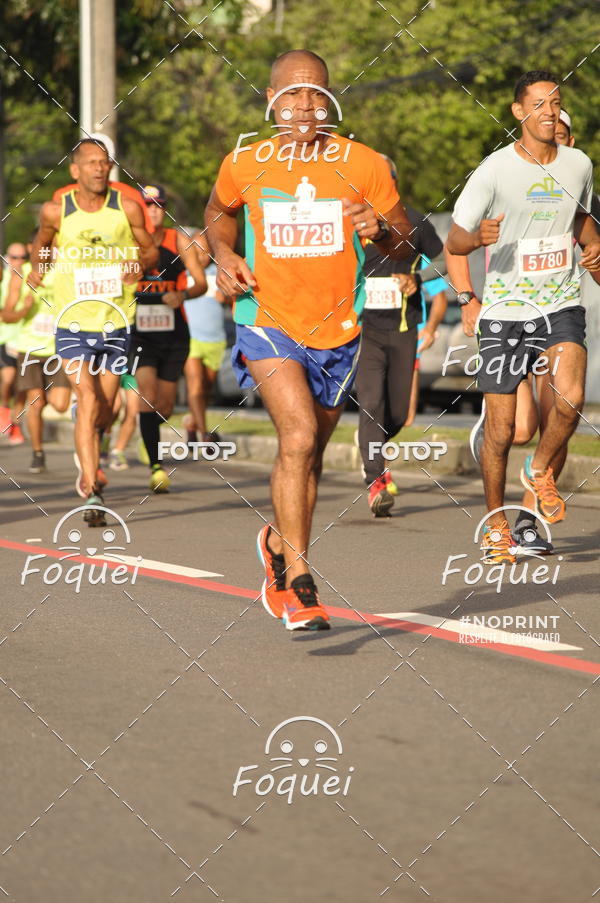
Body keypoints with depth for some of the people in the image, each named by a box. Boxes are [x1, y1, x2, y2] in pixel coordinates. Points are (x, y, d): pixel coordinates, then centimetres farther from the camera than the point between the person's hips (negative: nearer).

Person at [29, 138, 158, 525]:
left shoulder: (127, 208, -4)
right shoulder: (56, 211, -3)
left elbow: (152, 250, 7)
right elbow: (43, 240, 19)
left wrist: (140, 262, -12)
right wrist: (38, 264, 5)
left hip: (116, 323, 2)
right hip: (73, 323, -2)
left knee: (105, 409, 10)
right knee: (88, 400, -17)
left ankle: (89, 459, 43)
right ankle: (91, 493, -19)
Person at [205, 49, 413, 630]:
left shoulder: (362, 164, -3)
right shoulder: (243, 165, -2)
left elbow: (405, 248, 4)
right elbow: (219, 210, 21)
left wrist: (381, 230, -19)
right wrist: (223, 255, 2)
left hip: (337, 331, 2)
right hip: (267, 322, -2)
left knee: (309, 452, 15)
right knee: (299, 436, -23)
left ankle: (279, 544, 43)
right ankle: (298, 582, -19)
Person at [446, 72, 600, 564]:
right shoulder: (496, 169, -8)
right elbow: (454, 240, -4)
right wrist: (479, 238, -26)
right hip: (505, 311, -2)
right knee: (501, 430, 2)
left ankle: (541, 471, 5)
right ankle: (496, 521, 24)